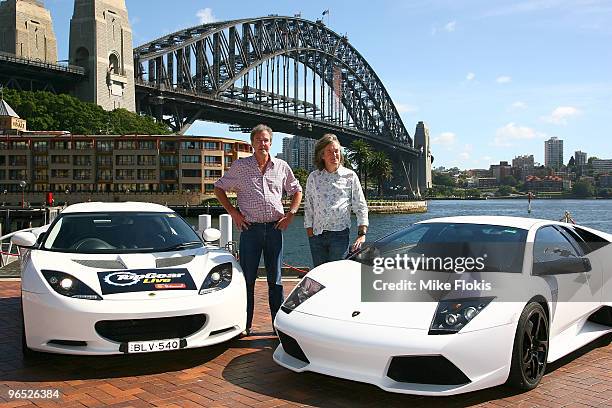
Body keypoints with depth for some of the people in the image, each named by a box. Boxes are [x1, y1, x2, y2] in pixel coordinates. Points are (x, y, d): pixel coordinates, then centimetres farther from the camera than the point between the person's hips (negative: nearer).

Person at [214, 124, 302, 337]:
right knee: (247, 279, 2)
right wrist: (233, 212, -1)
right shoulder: (240, 166, 3)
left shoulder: (281, 167, 9)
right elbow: (219, 188, 10)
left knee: (275, 280, 7)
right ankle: (245, 325, 11)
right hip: (250, 229, -1)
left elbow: (297, 191, 20)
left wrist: (290, 214, 6)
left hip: (274, 228, 2)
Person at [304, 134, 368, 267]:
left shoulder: (350, 176, 3)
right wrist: (309, 231, 4)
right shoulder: (313, 177, 8)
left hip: (339, 233, -2)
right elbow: (308, 206, 12)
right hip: (317, 235, 3)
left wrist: (362, 234, -8)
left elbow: (361, 206, 1)